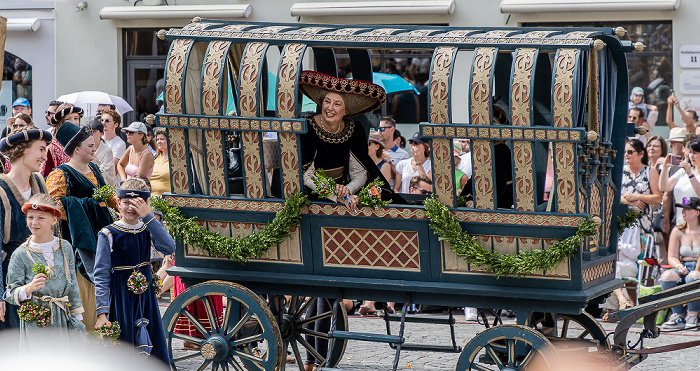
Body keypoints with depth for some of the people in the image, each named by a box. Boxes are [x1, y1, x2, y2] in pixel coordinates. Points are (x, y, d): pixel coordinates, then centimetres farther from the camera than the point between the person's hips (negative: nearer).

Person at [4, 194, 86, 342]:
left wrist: (77, 319, 15)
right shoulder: (21, 255, -2)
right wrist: (29, 288, -22)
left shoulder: (65, 248, 7)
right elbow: (11, 295, -2)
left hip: (62, 322, 3)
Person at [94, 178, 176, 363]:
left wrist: (148, 216, -21)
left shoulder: (148, 228, 2)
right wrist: (102, 313, -17)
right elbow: (101, 275, -9)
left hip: (146, 298, 4)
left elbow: (168, 248, -17)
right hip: (121, 300, -4)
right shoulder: (108, 234, -8)